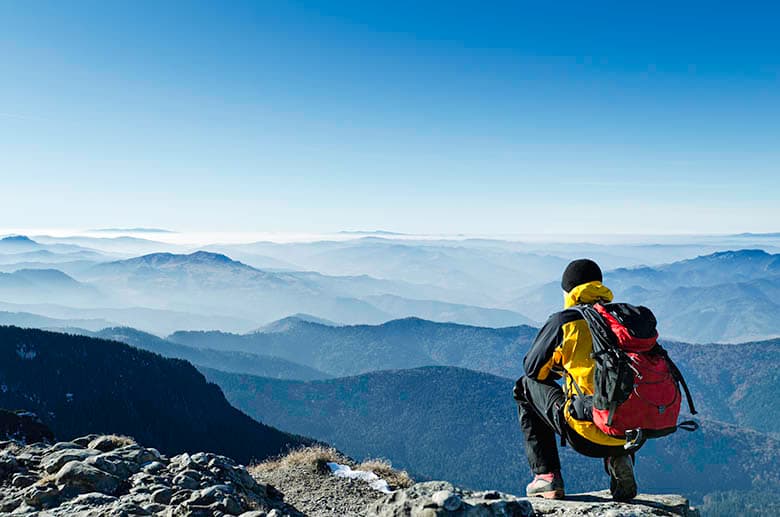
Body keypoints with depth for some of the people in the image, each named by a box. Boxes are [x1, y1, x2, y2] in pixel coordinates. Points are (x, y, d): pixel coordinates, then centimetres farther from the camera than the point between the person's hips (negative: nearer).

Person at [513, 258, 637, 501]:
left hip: (586, 436, -5)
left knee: (527, 387, 19)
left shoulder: (565, 321, -1)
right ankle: (619, 458, 13)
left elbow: (532, 369, 11)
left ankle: (546, 476, 15)